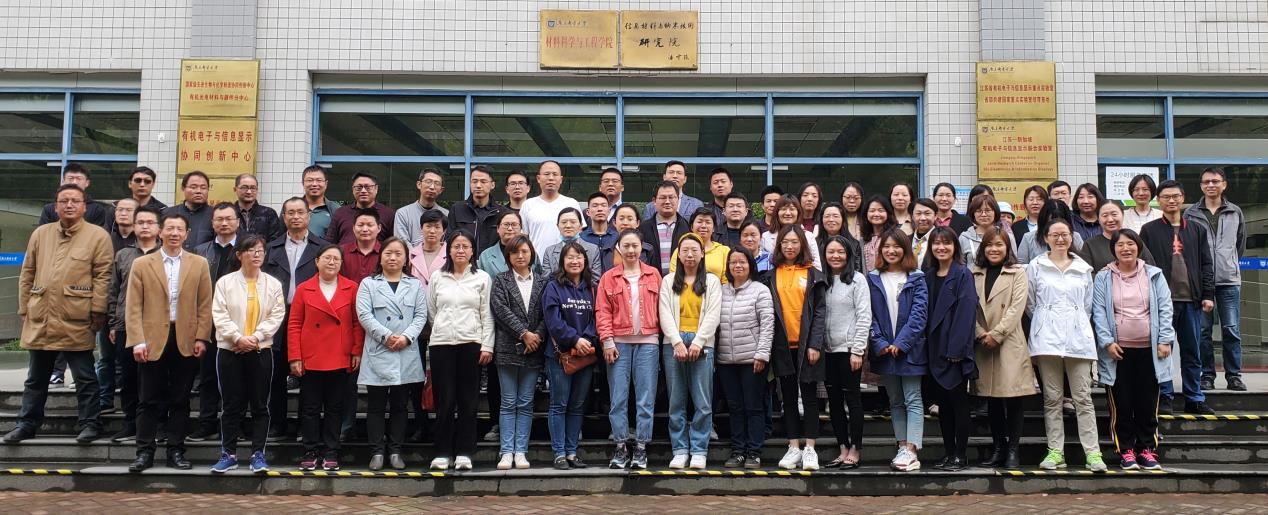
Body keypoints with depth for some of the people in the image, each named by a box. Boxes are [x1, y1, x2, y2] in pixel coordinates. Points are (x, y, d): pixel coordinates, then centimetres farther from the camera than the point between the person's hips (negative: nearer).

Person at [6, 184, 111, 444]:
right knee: (36, 378, 15)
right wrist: (24, 308, 11)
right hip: (40, 318, 5)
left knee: (85, 377, 2)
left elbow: (102, 276, -6)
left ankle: (89, 424, 11)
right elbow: (27, 274, 15)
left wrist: (97, 311, -11)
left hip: (77, 320, -5)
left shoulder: (98, 235, -2)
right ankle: (27, 423, 25)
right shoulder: (40, 233, 12)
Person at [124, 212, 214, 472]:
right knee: (148, 400, 3)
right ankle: (145, 452, 10)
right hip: (152, 341, -1)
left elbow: (204, 305, 5)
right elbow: (134, 307, 1)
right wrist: (137, 341, -8)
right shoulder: (141, 264, 5)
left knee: (180, 400, 6)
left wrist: (201, 338, -3)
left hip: (186, 341, 1)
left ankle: (176, 451, 13)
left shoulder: (199, 264, 7)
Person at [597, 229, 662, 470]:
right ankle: (621, 447, 9)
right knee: (618, 398, 1)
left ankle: (640, 448, 7)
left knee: (646, 397, 1)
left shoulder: (653, 275, 9)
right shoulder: (609, 277, 7)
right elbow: (602, 311, 2)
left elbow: (660, 308, 7)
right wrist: (607, 341, -6)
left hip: (647, 342, 0)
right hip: (619, 342, 0)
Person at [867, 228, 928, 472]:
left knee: (913, 400, -3)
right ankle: (903, 447, 16)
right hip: (883, 349, 3)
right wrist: (880, 344, -10)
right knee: (895, 401, 10)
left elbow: (919, 313, -8)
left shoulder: (916, 279, -1)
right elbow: (869, 314, 1)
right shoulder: (873, 279, 6)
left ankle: (911, 450, -6)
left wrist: (900, 343, -15)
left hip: (909, 349, -3)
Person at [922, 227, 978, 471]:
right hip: (935, 350, 6)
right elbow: (925, 313, 12)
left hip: (955, 350, -6)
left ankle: (961, 456, 6)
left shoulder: (963, 275, -6)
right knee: (943, 404, 10)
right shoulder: (928, 277, 12)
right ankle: (949, 453, 17)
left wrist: (956, 348, -19)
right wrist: (925, 345, 3)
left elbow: (966, 312, -13)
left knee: (959, 402, 0)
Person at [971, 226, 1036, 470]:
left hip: (1010, 343, -3)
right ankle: (998, 448, 16)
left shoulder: (1018, 273, 4)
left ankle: (1013, 450, 4)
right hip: (982, 345, 3)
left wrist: (996, 334, -12)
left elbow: (1016, 307, -6)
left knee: (1013, 398, -3)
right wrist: (979, 333, -8)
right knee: (992, 399, 8)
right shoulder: (975, 274, 12)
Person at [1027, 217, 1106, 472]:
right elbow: (1030, 303, 10)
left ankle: (1093, 452, -2)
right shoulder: (1035, 267, 7)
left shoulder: (1083, 268, 13)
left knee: (1083, 397, -2)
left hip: (1078, 338, 1)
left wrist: (1077, 325, 10)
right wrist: (1045, 325, 9)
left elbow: (1089, 305, 17)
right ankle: (1055, 452, 6)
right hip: (1047, 338, -1)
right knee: (1052, 398, 2)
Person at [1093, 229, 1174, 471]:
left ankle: (1147, 449, 16)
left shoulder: (1154, 275, 7)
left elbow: (1165, 309, 4)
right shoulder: (1104, 278, 4)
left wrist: (1165, 340, -5)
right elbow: (1099, 312, -2)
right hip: (1118, 351, -1)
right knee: (1121, 404, 2)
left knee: (1148, 403, 6)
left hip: (1148, 350, 1)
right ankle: (1126, 450, 10)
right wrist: (1107, 342, -11)